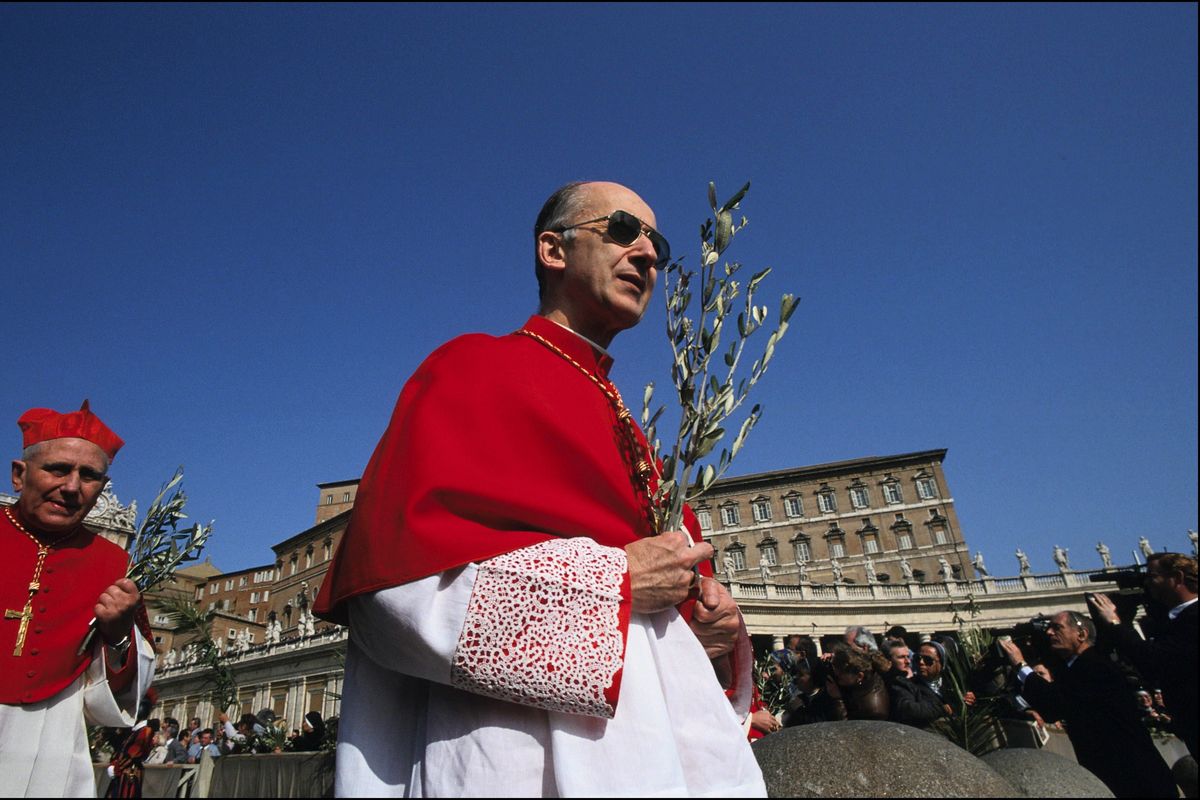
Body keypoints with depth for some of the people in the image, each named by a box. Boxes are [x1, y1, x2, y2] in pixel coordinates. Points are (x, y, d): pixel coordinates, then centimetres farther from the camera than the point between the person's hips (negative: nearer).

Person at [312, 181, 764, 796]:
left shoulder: (629, 433, 18)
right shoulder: (474, 368, -3)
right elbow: (397, 580, -16)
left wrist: (714, 623, -3)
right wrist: (617, 578, -17)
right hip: (529, 750, -6)